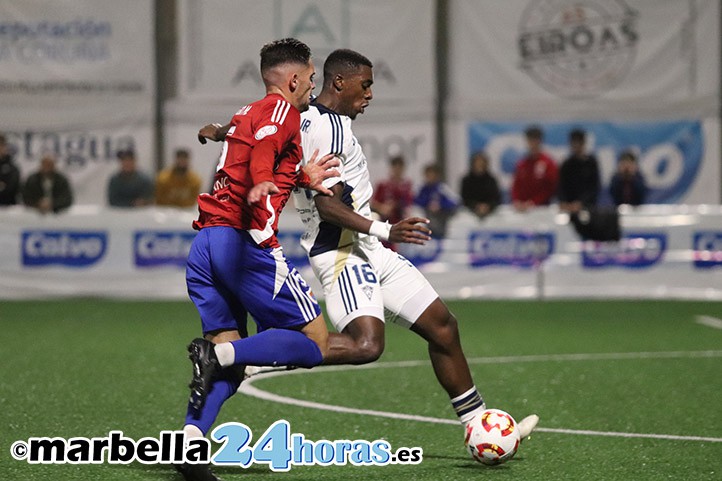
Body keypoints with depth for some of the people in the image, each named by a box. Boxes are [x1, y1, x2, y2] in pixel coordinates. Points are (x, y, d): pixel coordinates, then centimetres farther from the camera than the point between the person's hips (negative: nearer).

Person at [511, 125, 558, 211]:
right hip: (522, 209, 4)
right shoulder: (521, 163, 10)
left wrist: (534, 202, -15)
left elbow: (551, 188, -7)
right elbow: (516, 185, 9)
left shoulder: (548, 163, -3)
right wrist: (516, 201, -9)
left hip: (541, 208, -4)